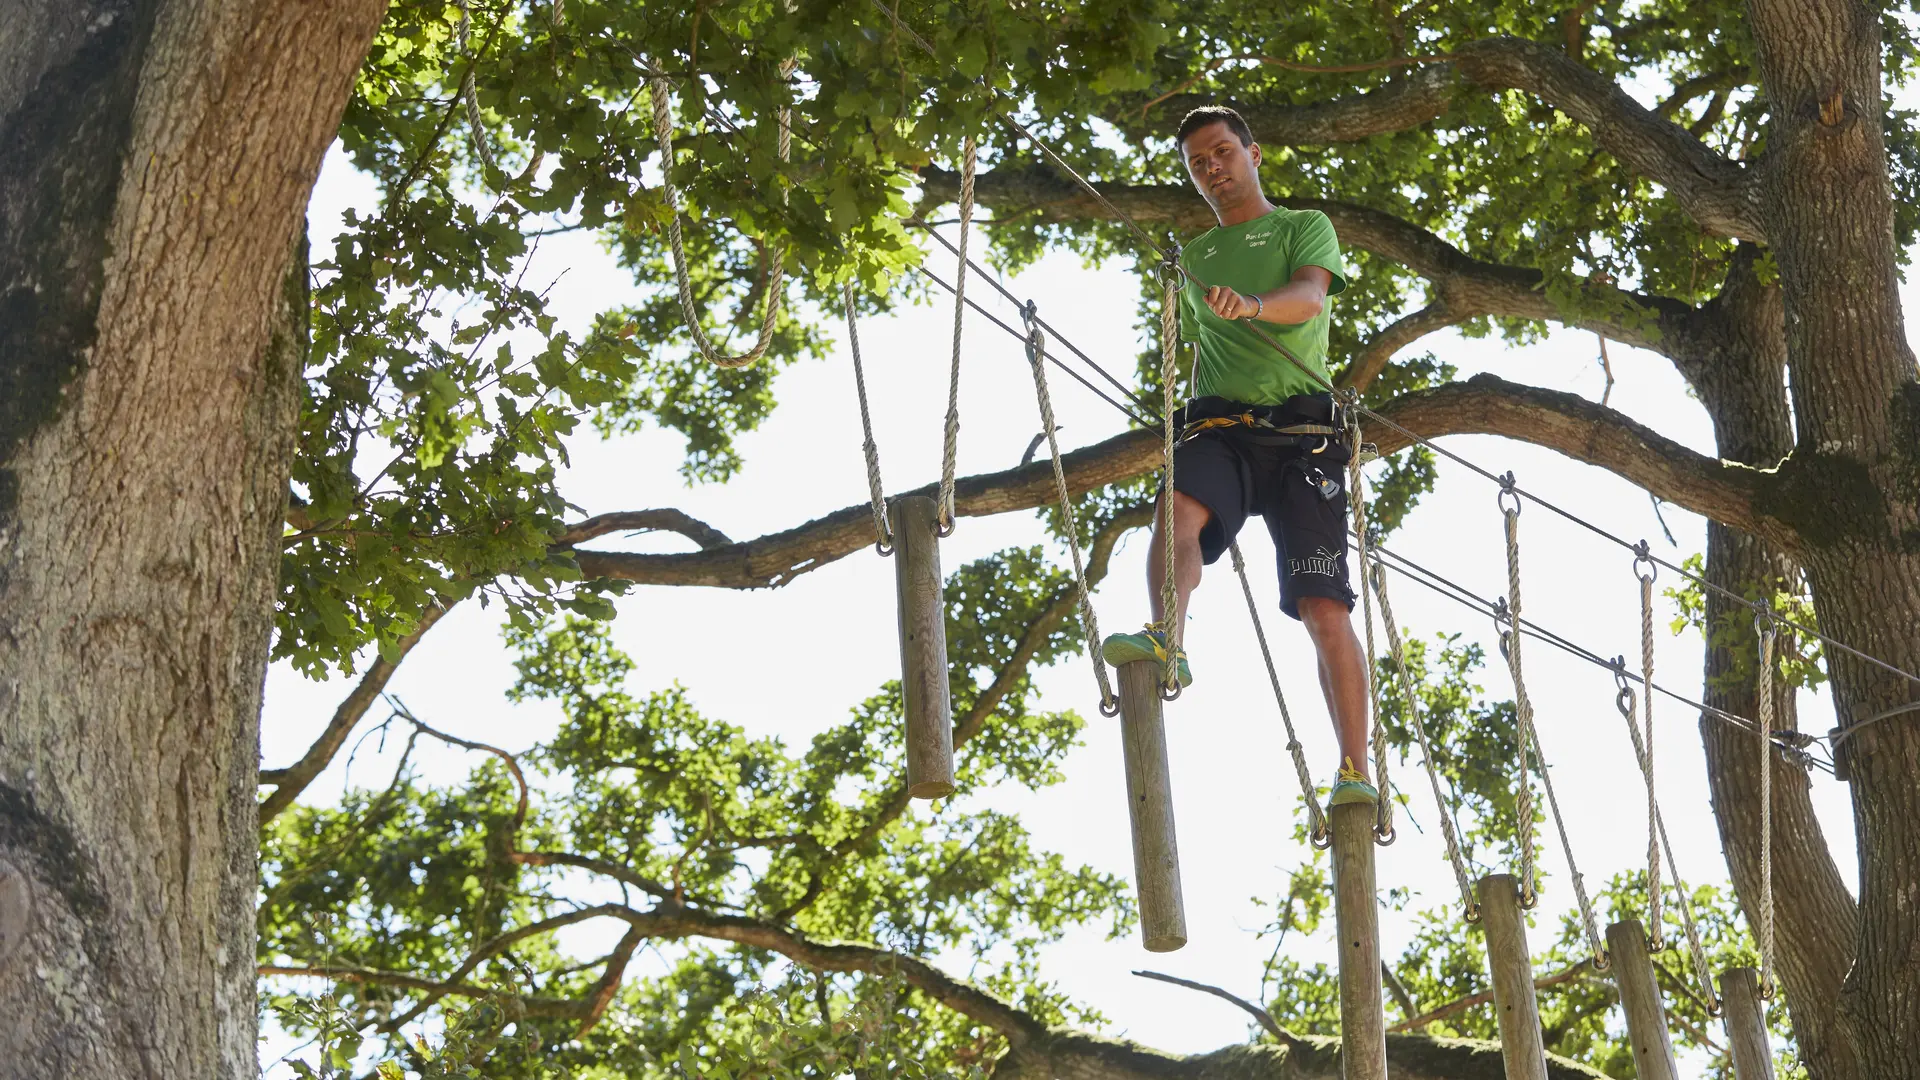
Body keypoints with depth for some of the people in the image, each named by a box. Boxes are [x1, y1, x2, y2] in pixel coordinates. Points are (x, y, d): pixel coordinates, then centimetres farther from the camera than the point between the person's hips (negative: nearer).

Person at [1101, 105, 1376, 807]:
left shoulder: (1306, 227, 11)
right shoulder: (1195, 257, 26)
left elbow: (1309, 297, -10)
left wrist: (1250, 304, -30)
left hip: (1300, 427, -3)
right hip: (1217, 425, 3)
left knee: (1324, 605, -12)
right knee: (1179, 508, -34)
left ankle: (1355, 771, -13)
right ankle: (1165, 638, -56)